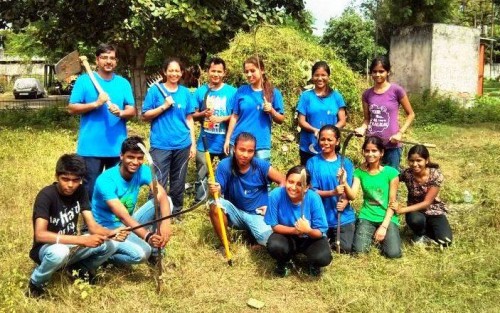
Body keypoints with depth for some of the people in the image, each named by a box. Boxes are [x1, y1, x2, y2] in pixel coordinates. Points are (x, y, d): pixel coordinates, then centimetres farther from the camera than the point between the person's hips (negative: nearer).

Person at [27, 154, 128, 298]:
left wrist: (112, 233, -32)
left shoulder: (80, 191, -5)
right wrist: (82, 240, -40)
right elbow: (40, 235, -35)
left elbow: (93, 226, -9)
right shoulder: (46, 195, -23)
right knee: (60, 252, -40)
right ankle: (35, 284, -10)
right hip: (47, 248, -6)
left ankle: (81, 268, 12)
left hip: (71, 245, 6)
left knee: (110, 245, -16)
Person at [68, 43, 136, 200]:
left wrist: (121, 113, -17)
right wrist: (95, 104, -17)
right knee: (91, 188, 2)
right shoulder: (84, 80, 0)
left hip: (117, 147, 3)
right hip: (91, 147, -3)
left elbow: (132, 110, 5)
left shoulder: (123, 83, 9)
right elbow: (72, 108, -4)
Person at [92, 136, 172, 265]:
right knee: (141, 253, -33)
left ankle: (156, 250, 0)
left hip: (130, 223, 6)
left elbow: (162, 196, -23)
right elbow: (123, 216, -34)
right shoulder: (106, 180, -26)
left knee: (167, 201, -12)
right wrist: (147, 236, -48)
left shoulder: (142, 170, -9)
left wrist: (165, 223, -43)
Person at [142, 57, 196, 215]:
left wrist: (193, 143, 6)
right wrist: (164, 106, -13)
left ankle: (176, 211, 26)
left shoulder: (185, 92, 8)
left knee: (178, 182, 12)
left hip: (182, 144, 3)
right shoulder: (155, 90, -1)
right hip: (161, 144, -3)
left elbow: (189, 119, 10)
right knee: (159, 183, -5)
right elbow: (145, 116, -1)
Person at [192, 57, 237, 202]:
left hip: (225, 142, -1)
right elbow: (193, 115, 5)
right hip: (205, 142, 1)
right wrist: (203, 114, -15)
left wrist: (222, 118, -17)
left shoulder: (232, 92, -3)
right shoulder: (200, 91, 2)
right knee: (201, 176, 7)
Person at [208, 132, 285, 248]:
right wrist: (214, 191, -39)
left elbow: (283, 182, -6)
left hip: (257, 214, -1)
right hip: (235, 212, 1)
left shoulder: (261, 165, -15)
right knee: (215, 205, -30)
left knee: (268, 240, -27)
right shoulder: (225, 165, -15)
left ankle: (253, 234, 10)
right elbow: (218, 191, -16)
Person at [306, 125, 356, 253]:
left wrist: (345, 202, -22)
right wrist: (332, 193, -25)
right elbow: (312, 191, -9)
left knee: (345, 248, -2)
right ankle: (329, 236, 35)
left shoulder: (346, 163, 0)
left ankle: (334, 237, 29)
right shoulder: (313, 162, -6)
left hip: (344, 216, 1)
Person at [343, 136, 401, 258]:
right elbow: (352, 196, -12)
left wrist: (384, 226, -13)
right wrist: (344, 182, -31)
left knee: (393, 253, -20)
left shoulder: (391, 172, -7)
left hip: (387, 217, -1)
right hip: (367, 216, 1)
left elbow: (392, 203, -6)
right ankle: (371, 235, 14)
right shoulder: (359, 172, 0)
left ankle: (382, 235, 13)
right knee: (359, 250, -19)